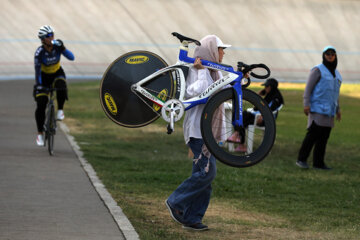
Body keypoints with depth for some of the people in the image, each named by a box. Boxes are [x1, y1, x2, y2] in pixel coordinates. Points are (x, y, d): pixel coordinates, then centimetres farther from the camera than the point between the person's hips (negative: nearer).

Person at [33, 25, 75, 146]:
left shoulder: (57, 46, -18)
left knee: (61, 86, -36)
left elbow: (72, 57, -25)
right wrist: (39, 85, -31)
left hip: (57, 74, 1)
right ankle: (40, 133, 2)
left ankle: (60, 110, -12)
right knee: (41, 105, -10)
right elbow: (37, 70, -23)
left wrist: (63, 48, -39)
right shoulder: (39, 52, -24)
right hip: (44, 76, -1)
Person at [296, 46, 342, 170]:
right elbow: (308, 87, -8)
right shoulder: (318, 70, -4)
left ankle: (318, 162, 6)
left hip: (329, 111, 7)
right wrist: (306, 104, -17)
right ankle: (301, 159, -8)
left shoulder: (336, 73, 17)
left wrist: (337, 109, 21)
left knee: (324, 137, 4)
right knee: (313, 134, -14)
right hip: (317, 109, -7)